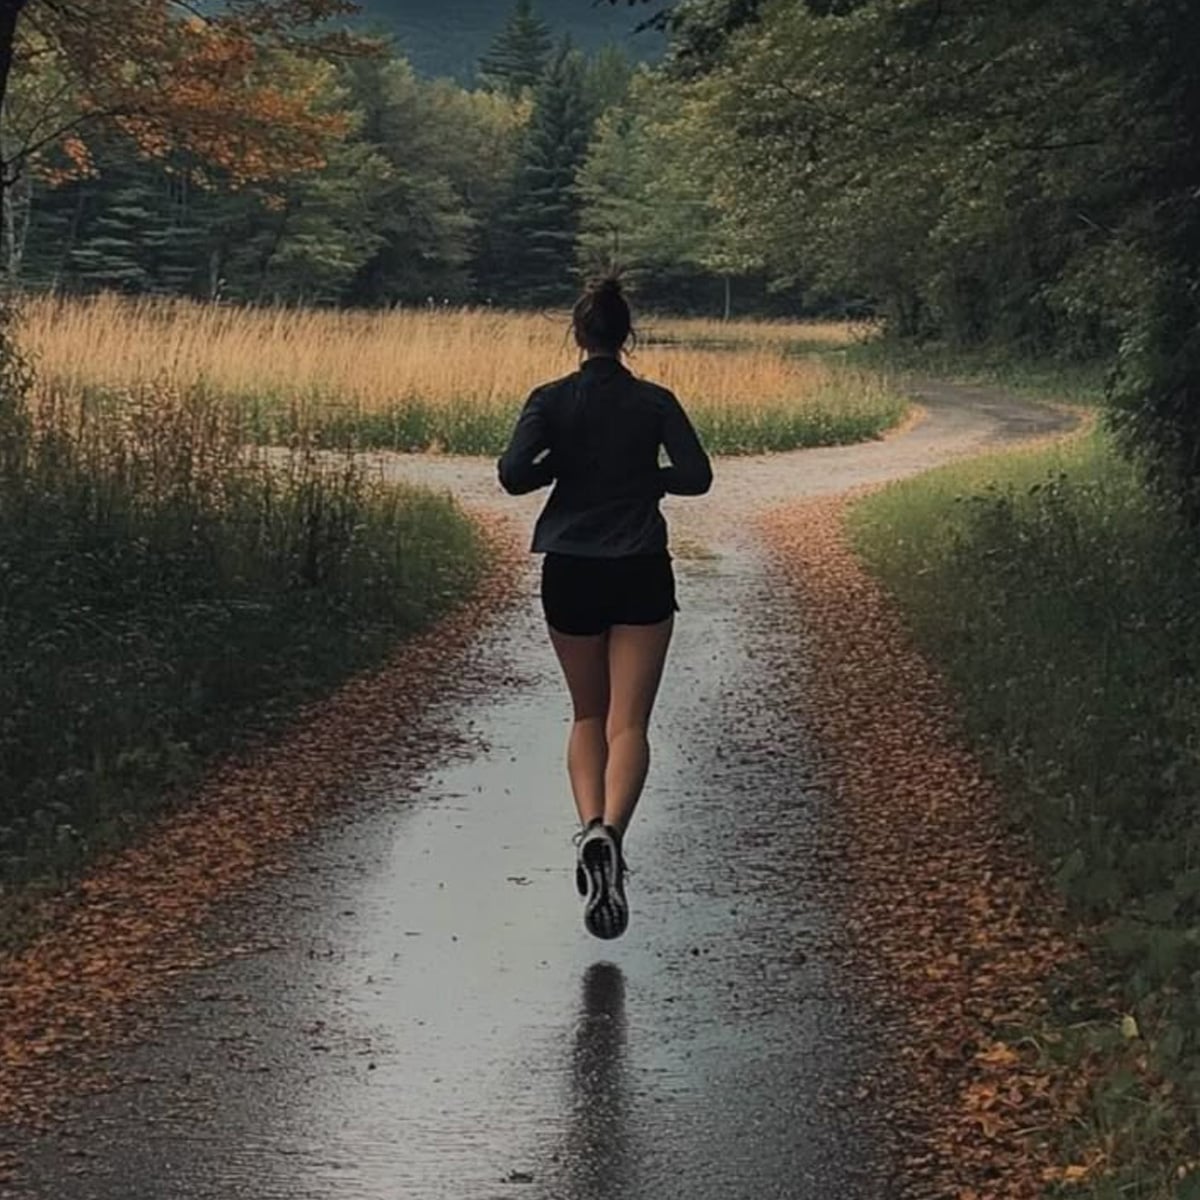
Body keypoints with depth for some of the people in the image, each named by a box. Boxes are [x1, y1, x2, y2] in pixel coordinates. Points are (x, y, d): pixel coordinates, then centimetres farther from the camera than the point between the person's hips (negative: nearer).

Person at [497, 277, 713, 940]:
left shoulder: (551, 400, -2)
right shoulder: (655, 402, -1)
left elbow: (513, 475, -13)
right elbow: (696, 476, -7)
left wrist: (558, 466, 6)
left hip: (570, 573, 1)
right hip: (640, 573, -1)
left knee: (587, 716, 17)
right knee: (628, 723, -3)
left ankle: (591, 827, -3)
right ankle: (609, 833, -28)